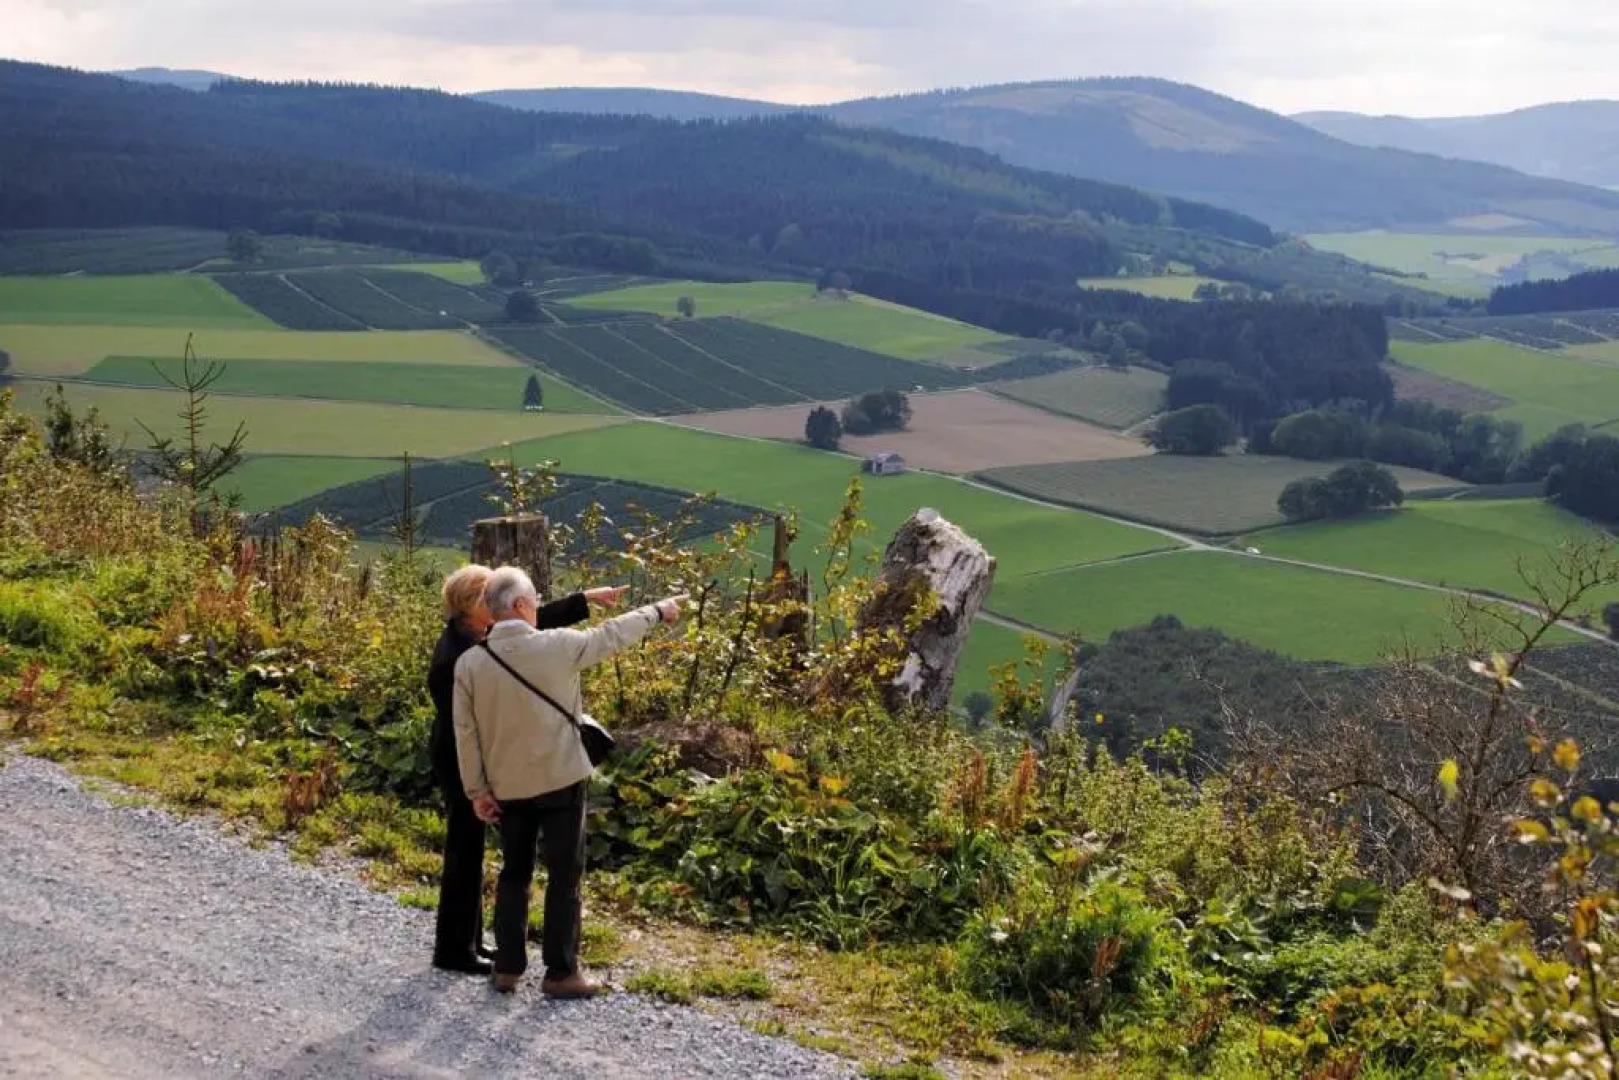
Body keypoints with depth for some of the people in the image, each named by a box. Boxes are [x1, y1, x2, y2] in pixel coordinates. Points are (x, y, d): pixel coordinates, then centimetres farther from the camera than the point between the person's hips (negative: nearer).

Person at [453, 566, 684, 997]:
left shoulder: (469, 663, -7)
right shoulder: (557, 646, -15)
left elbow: (466, 732, -3)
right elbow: (611, 635, 0)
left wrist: (477, 790, 6)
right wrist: (658, 611, 16)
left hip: (507, 785, 4)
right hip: (559, 779, -4)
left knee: (514, 873, 17)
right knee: (564, 875, 6)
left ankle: (507, 968, 20)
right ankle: (561, 973, 9)